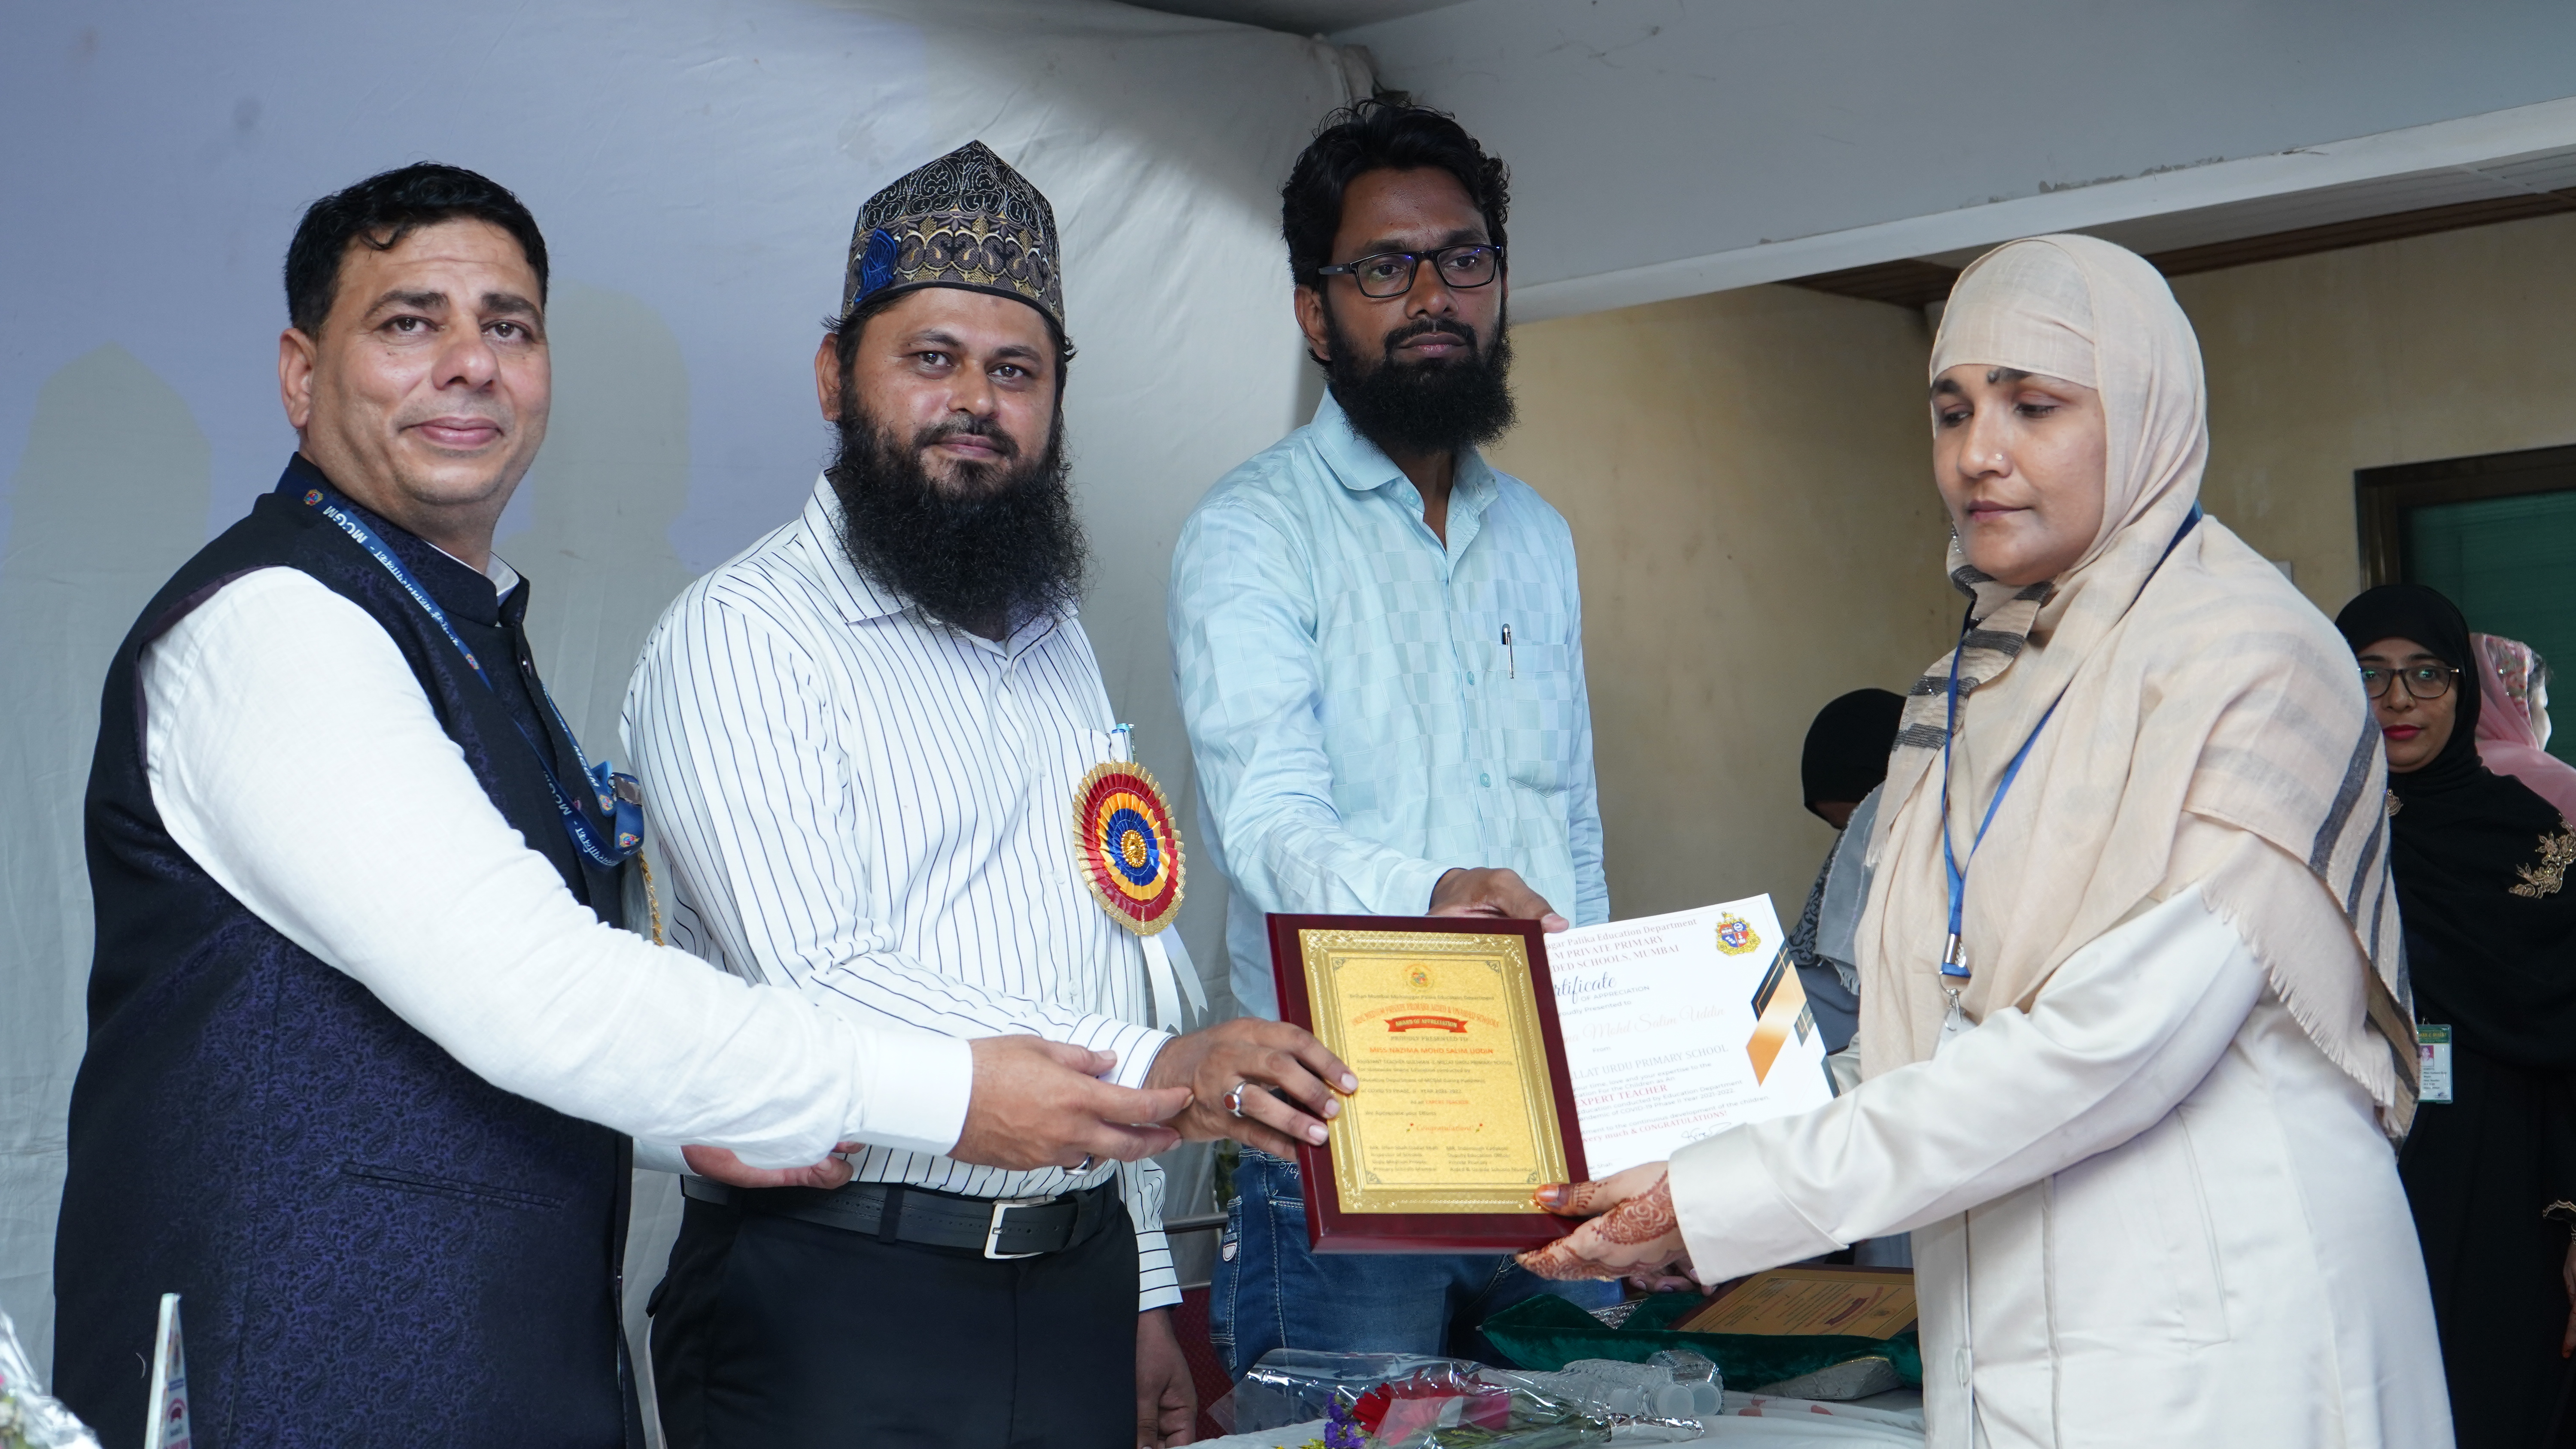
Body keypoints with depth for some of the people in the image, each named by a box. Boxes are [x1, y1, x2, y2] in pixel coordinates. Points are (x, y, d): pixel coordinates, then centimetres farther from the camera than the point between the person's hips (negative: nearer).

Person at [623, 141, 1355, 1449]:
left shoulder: (1057, 642, 17)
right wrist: (1156, 1070, -29)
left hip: (1079, 1290, 6)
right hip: (840, 1305, -6)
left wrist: (1141, 1292, 17)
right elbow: (816, 982, -20)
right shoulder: (740, 636, -8)